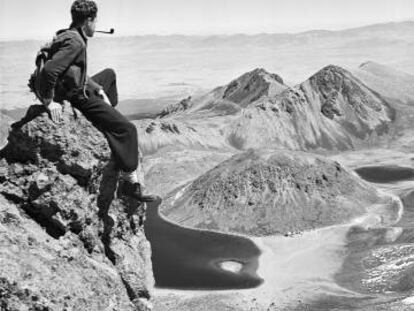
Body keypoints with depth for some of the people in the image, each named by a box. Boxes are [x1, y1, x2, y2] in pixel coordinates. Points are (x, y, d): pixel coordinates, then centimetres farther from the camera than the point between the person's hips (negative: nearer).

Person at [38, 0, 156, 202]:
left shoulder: (68, 36, 9)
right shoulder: (75, 43, -23)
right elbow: (48, 70, -34)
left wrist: (99, 89, 13)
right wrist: (49, 101, -26)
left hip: (80, 88, 11)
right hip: (80, 98, -11)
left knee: (109, 74, 35)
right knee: (127, 129, -13)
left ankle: (108, 117, 40)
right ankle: (130, 182, -15)